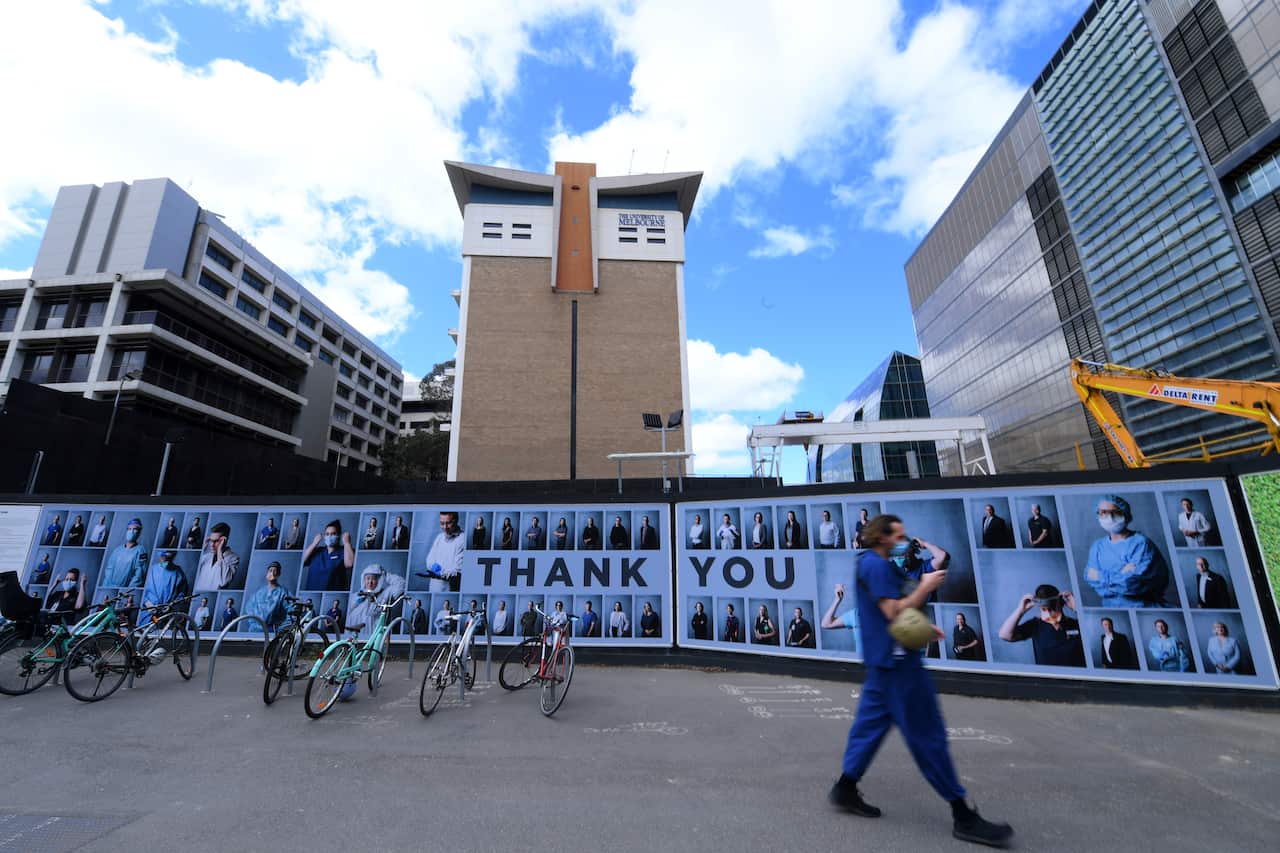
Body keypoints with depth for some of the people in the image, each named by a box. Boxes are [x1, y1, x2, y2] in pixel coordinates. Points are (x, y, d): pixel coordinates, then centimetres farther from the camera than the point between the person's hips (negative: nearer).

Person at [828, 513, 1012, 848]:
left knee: (871, 721, 14)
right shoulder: (877, 565, -17)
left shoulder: (876, 565, 15)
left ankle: (845, 788, 22)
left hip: (885, 659, 10)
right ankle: (963, 816, 13)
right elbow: (895, 613, -22)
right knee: (928, 735, 0)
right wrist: (926, 586, -14)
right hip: (896, 660, -10)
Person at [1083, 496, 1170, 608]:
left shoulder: (1141, 543, -5)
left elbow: (1134, 582, -15)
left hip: (1143, 608, -3)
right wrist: (1121, 575, -15)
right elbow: (1093, 582, -4)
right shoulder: (1097, 547, 7)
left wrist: (1102, 577, -6)